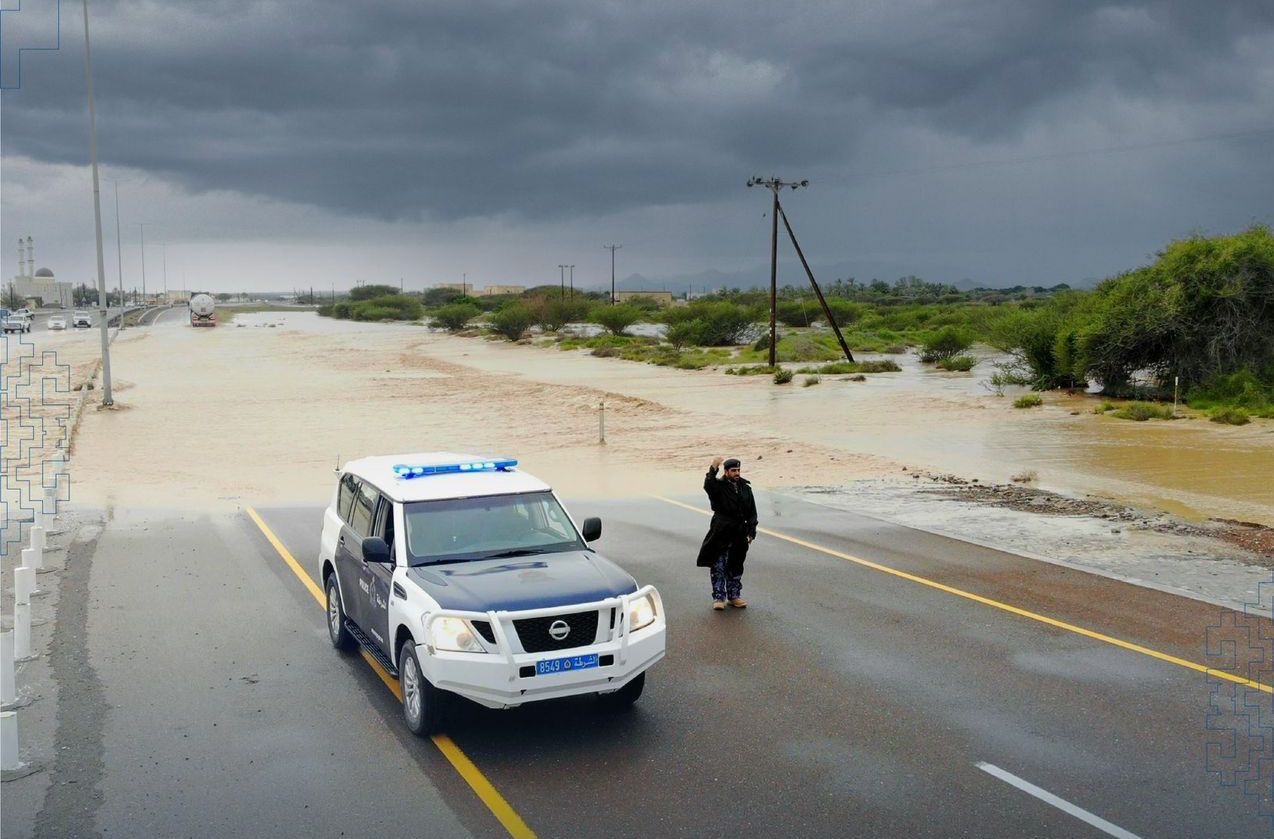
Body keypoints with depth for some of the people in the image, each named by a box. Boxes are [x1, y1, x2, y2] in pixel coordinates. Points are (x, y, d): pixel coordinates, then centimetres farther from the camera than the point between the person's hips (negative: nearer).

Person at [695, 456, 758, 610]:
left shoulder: (745, 488, 8)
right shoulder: (719, 486, -6)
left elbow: (751, 512, 11)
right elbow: (708, 485, -31)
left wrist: (751, 532, 7)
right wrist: (713, 469, -43)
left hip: (739, 535, 5)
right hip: (721, 534, -4)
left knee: (736, 568, 14)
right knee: (718, 568, 0)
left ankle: (734, 595, 25)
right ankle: (719, 597, 8)